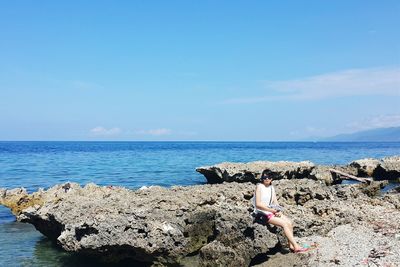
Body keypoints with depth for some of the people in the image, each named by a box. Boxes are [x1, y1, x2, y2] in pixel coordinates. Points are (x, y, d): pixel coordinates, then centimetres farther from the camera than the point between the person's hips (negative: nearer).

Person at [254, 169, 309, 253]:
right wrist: (272, 210, -16)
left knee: (289, 222, -10)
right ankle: (296, 247, -16)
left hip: (271, 211, 7)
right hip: (262, 213, -7)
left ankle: (291, 245, -8)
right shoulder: (259, 187, -10)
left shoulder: (272, 188, 13)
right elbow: (258, 204, -17)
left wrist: (279, 211, -9)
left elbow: (275, 202, 12)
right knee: (285, 224, -19)